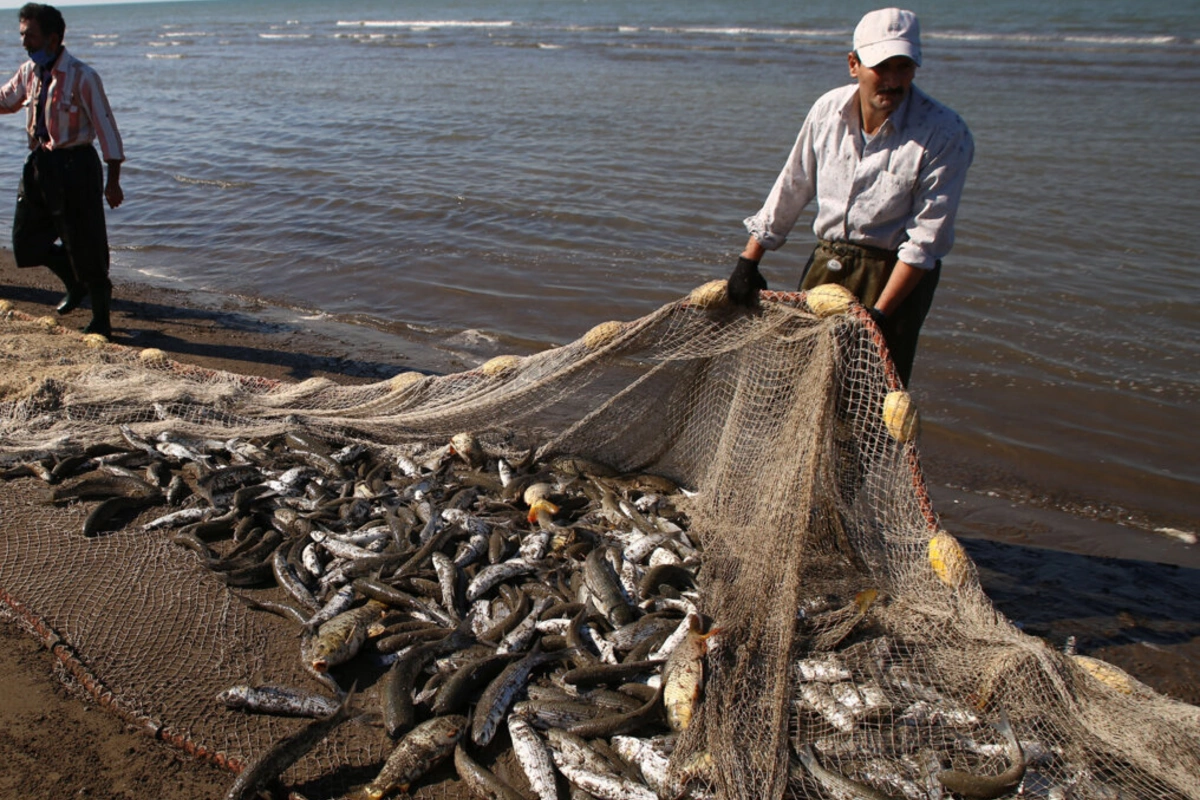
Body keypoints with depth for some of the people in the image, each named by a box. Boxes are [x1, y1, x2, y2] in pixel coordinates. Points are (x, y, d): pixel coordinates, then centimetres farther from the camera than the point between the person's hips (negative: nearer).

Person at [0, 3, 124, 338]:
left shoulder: (82, 77, -15)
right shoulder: (28, 72, 5)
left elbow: (105, 127, -13)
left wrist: (113, 180, -15)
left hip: (75, 165, -7)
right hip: (39, 163, 7)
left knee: (84, 244, -1)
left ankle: (101, 317, 16)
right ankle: (76, 284, 36)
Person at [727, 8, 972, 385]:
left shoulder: (945, 134, -16)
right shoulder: (829, 109, -2)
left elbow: (926, 238, -17)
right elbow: (791, 188, 9)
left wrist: (879, 313, -21)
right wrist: (749, 261, 10)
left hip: (897, 276, -4)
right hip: (825, 265, 5)